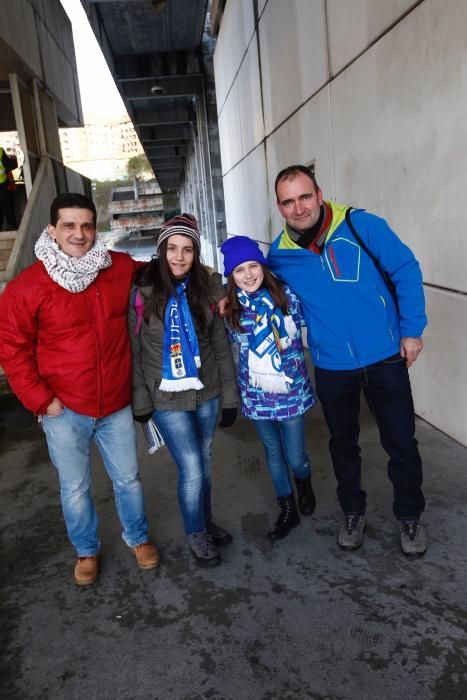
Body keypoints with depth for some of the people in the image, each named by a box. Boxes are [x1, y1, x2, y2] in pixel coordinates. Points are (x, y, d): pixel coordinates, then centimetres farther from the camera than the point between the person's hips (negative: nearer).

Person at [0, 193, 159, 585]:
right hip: (65, 410, -2)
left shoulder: (121, 269, -5)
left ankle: (138, 538, 44)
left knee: (128, 479, 18)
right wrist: (41, 400, -9)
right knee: (75, 489, 15)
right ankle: (87, 551, 41)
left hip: (117, 405, 2)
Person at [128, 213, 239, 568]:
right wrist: (140, 401, -5)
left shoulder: (206, 289, -2)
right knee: (191, 469, -1)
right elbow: (134, 351, -6)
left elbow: (221, 346, 2)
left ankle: (206, 520, 41)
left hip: (206, 393, 3)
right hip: (166, 399, -3)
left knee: (204, 460, 17)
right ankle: (196, 533, 25)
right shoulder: (143, 292, -12)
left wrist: (230, 395, 2)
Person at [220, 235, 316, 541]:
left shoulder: (286, 295, -12)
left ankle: (304, 482, 44)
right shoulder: (231, 308, -5)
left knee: (295, 456, 6)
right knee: (273, 452, 17)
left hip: (291, 390, -2)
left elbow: (305, 320, 2)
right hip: (257, 395, 2)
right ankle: (288, 510, 38)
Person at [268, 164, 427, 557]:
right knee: (343, 443, 19)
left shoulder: (362, 226, -14)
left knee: (401, 442, 10)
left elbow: (406, 271, -7)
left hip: (385, 359, -2)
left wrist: (412, 329, -8)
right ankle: (354, 513, 43)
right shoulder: (279, 255, -6)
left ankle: (410, 516, 36)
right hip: (331, 368, 2)